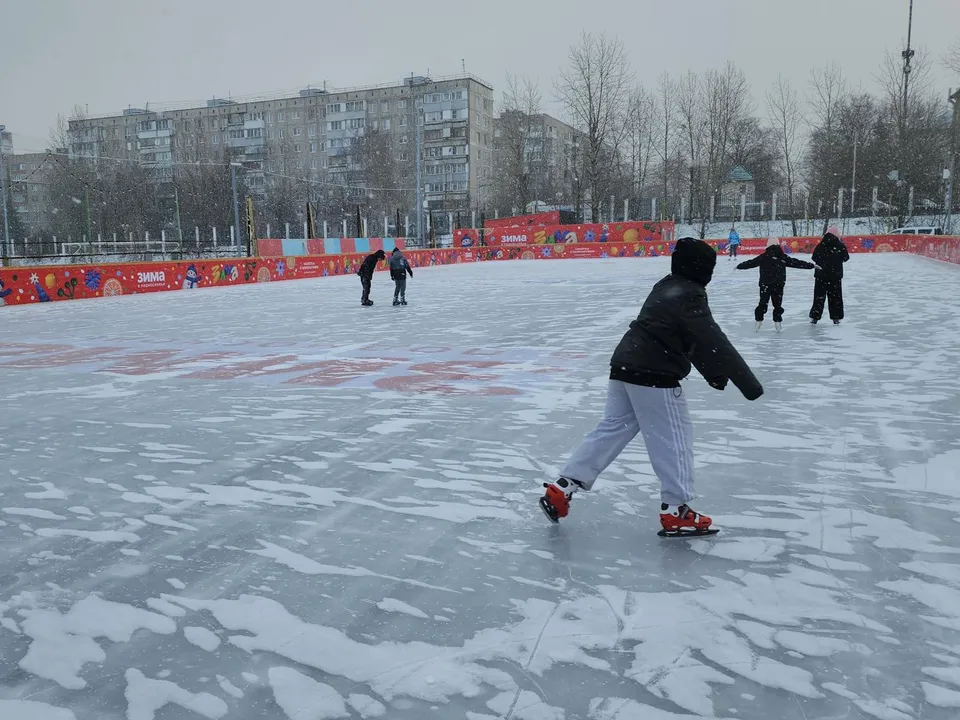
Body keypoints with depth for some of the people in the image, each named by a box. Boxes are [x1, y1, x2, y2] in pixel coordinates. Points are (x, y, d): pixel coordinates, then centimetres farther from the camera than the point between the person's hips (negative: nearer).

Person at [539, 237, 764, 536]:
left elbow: (690, 340, 25)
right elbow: (714, 343, -15)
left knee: (611, 430, 12)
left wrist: (712, 373, 25)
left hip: (625, 368, 9)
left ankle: (561, 489, 12)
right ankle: (676, 510, 10)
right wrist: (749, 383, -12)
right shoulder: (689, 297, -11)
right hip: (654, 376, -9)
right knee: (675, 439, 3)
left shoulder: (667, 287, 18)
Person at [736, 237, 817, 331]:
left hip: (765, 285, -1)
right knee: (777, 304, 10)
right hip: (779, 286, 1)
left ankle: (759, 320, 8)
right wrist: (812, 265, 13)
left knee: (763, 303, 8)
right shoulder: (783, 257, 0)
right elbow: (797, 263, 5)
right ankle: (777, 321, 10)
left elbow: (750, 263, 2)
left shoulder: (763, 256, -3)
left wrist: (739, 266, 15)